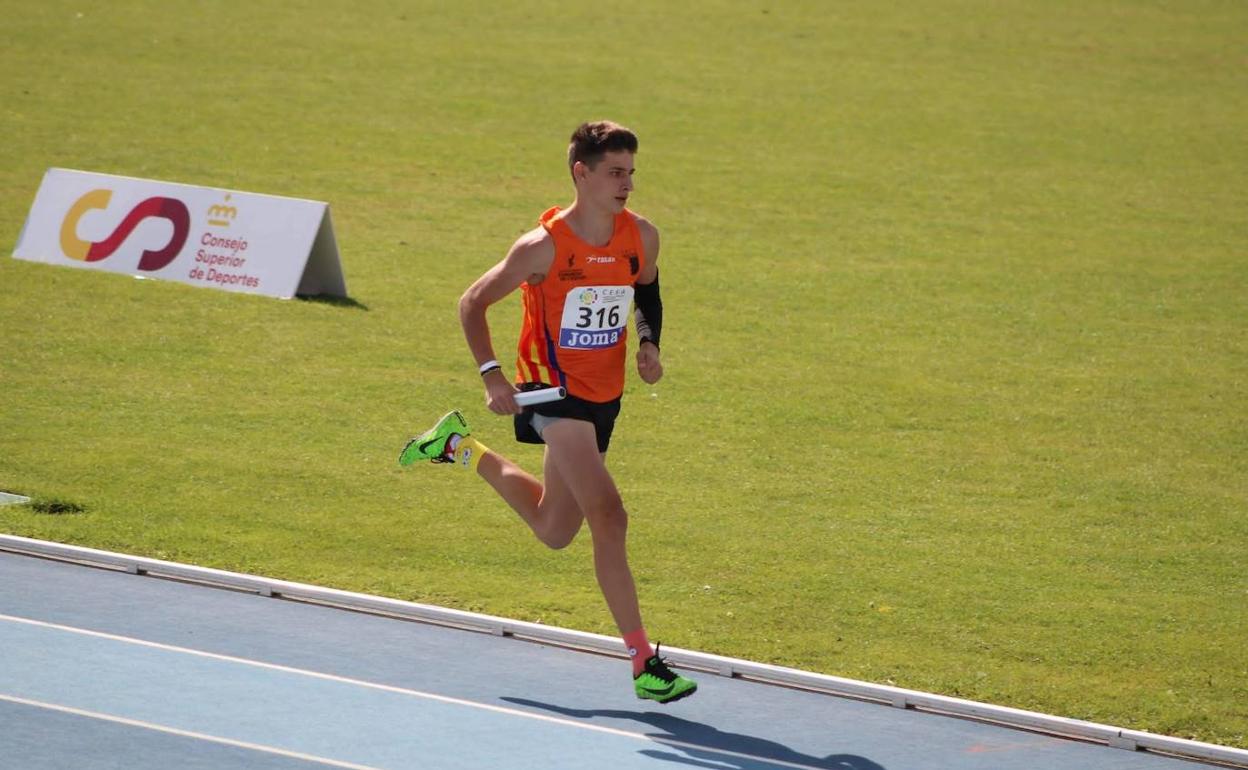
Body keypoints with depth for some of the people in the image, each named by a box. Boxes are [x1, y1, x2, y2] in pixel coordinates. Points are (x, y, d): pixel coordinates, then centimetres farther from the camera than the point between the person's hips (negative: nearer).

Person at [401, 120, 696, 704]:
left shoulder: (641, 237, -3)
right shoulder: (544, 246, -17)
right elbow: (473, 303, -6)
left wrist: (648, 343, 1)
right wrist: (491, 375, -15)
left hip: (604, 398, 7)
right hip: (554, 392, -7)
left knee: (553, 531, 20)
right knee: (608, 517, -22)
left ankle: (461, 447, 42)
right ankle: (643, 662, -23)